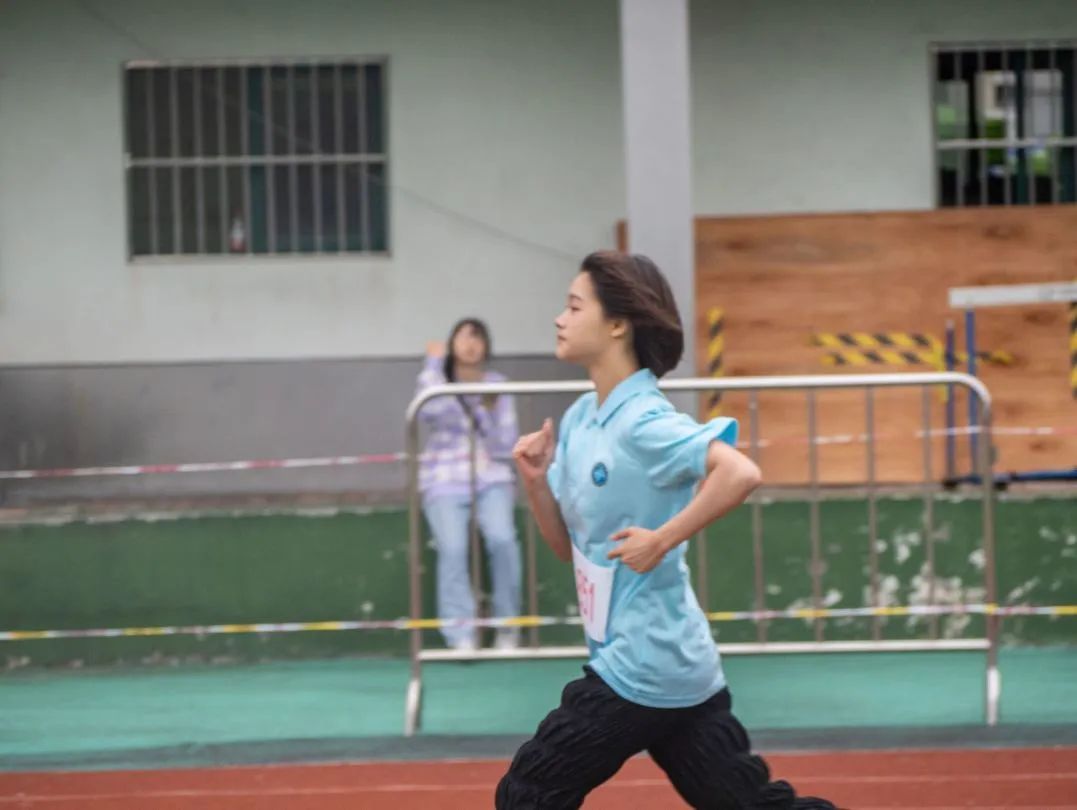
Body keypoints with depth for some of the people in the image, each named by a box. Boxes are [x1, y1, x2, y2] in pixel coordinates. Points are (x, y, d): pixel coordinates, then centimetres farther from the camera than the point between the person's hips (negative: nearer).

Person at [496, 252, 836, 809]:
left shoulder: (643, 422, -18)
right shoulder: (580, 418, 10)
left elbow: (740, 473, -32)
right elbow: (568, 546, 17)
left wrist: (662, 540, -27)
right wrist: (536, 481, 0)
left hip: (641, 669, -9)